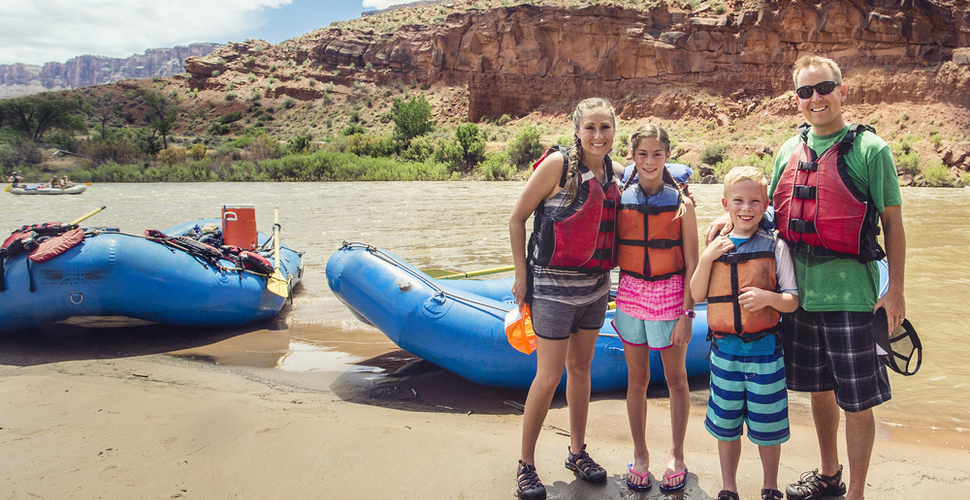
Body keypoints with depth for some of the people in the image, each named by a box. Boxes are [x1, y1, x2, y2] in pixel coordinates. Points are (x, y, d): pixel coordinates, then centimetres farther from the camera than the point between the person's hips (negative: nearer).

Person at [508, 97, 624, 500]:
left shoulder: (616, 172, 5)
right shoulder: (558, 163, -12)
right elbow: (516, 219, -8)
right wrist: (522, 275, -8)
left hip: (595, 285, 6)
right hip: (554, 286, -5)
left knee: (580, 368, 16)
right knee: (549, 376, -2)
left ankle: (577, 452, 32)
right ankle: (525, 464, 15)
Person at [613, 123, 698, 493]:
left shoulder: (681, 203, -5)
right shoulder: (621, 199, 1)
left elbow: (692, 264, -4)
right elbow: (611, 253, 6)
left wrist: (687, 313, -9)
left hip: (669, 295, -2)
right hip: (630, 293, 2)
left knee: (675, 379, 10)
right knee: (637, 379, 11)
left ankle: (676, 456, 28)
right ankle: (639, 455, 27)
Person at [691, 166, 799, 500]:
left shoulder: (775, 247, -5)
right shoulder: (716, 247, 4)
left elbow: (793, 302, -4)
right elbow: (696, 296, 1)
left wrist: (768, 297, -23)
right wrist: (706, 259, -11)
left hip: (765, 350, -2)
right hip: (724, 349, 2)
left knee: (767, 426, 9)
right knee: (726, 424, 13)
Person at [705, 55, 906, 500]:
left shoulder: (869, 149, -6)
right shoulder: (789, 150, 9)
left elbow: (892, 222, -5)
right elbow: (768, 211, 18)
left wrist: (895, 290, -8)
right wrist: (728, 220, 1)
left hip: (849, 296, -5)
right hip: (800, 292, 5)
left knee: (857, 401, 3)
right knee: (818, 388, 19)